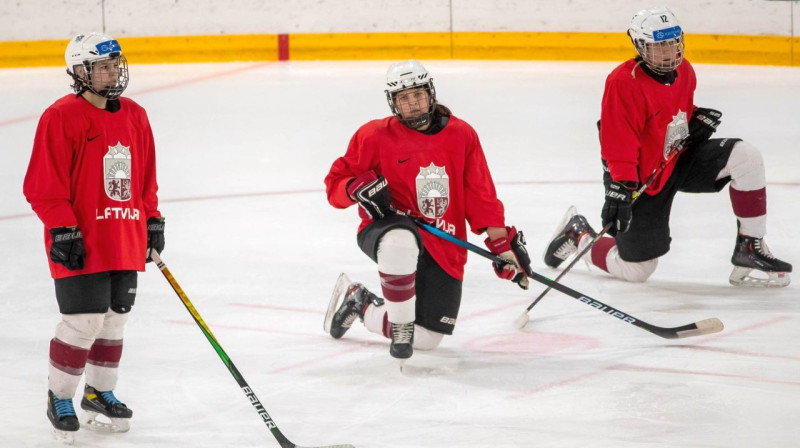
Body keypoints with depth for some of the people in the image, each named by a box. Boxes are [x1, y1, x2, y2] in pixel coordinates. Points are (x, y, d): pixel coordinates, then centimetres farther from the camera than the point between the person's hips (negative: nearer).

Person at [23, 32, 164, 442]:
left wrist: (153, 220, 16)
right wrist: (62, 229, -17)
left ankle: (100, 392, 29)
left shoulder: (135, 116, 11)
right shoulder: (61, 117, -12)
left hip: (126, 245, 7)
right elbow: (43, 185, -13)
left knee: (114, 320, 13)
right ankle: (60, 398, 10)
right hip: (82, 248, -7)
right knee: (83, 323, -7)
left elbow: (146, 177, 21)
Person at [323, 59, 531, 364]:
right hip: (385, 230, -4)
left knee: (425, 339, 2)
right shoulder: (375, 136, -7)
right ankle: (401, 325, -23)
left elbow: (481, 196, 6)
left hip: (444, 249, 4)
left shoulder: (461, 135, 1)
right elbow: (335, 183, -1)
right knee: (401, 243, -44)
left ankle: (361, 305, 30)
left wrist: (503, 244, 1)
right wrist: (360, 188, -23)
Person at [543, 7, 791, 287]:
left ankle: (750, 249, -9)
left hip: (679, 159, 7)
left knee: (746, 157, -16)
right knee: (637, 270, -2)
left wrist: (699, 121, 1)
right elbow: (617, 144, -27)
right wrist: (619, 189, -33)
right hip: (643, 179, -7)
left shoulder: (684, 71, 1)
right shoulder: (624, 82, -24)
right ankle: (578, 235, 27)